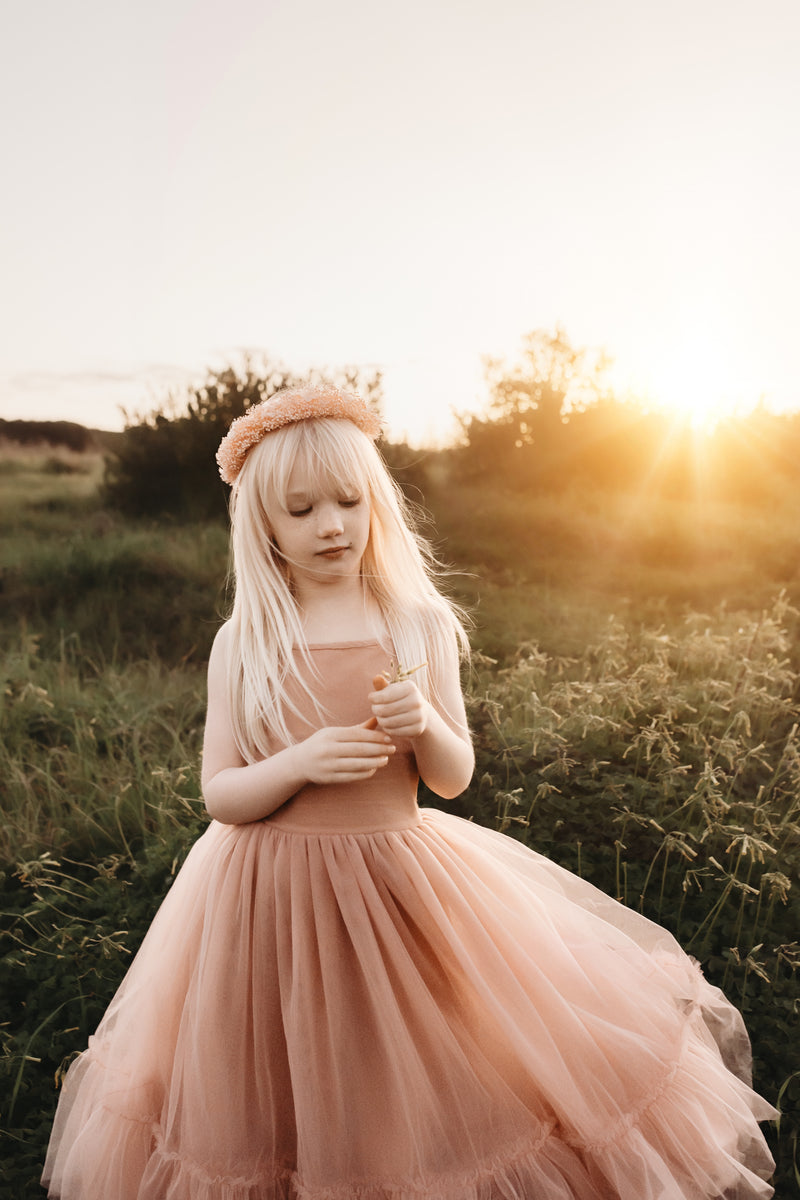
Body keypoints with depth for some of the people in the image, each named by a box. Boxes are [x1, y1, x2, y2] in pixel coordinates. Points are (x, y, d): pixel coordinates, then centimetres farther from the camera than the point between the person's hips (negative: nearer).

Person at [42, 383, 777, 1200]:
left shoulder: (420, 626, -3)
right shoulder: (243, 643, -5)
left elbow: (454, 778, 2)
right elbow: (219, 795, -4)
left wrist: (424, 726, -19)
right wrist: (302, 764, -21)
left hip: (399, 879, 1)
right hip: (273, 894, 0)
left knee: (419, 1100, 12)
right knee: (298, 1099, 14)